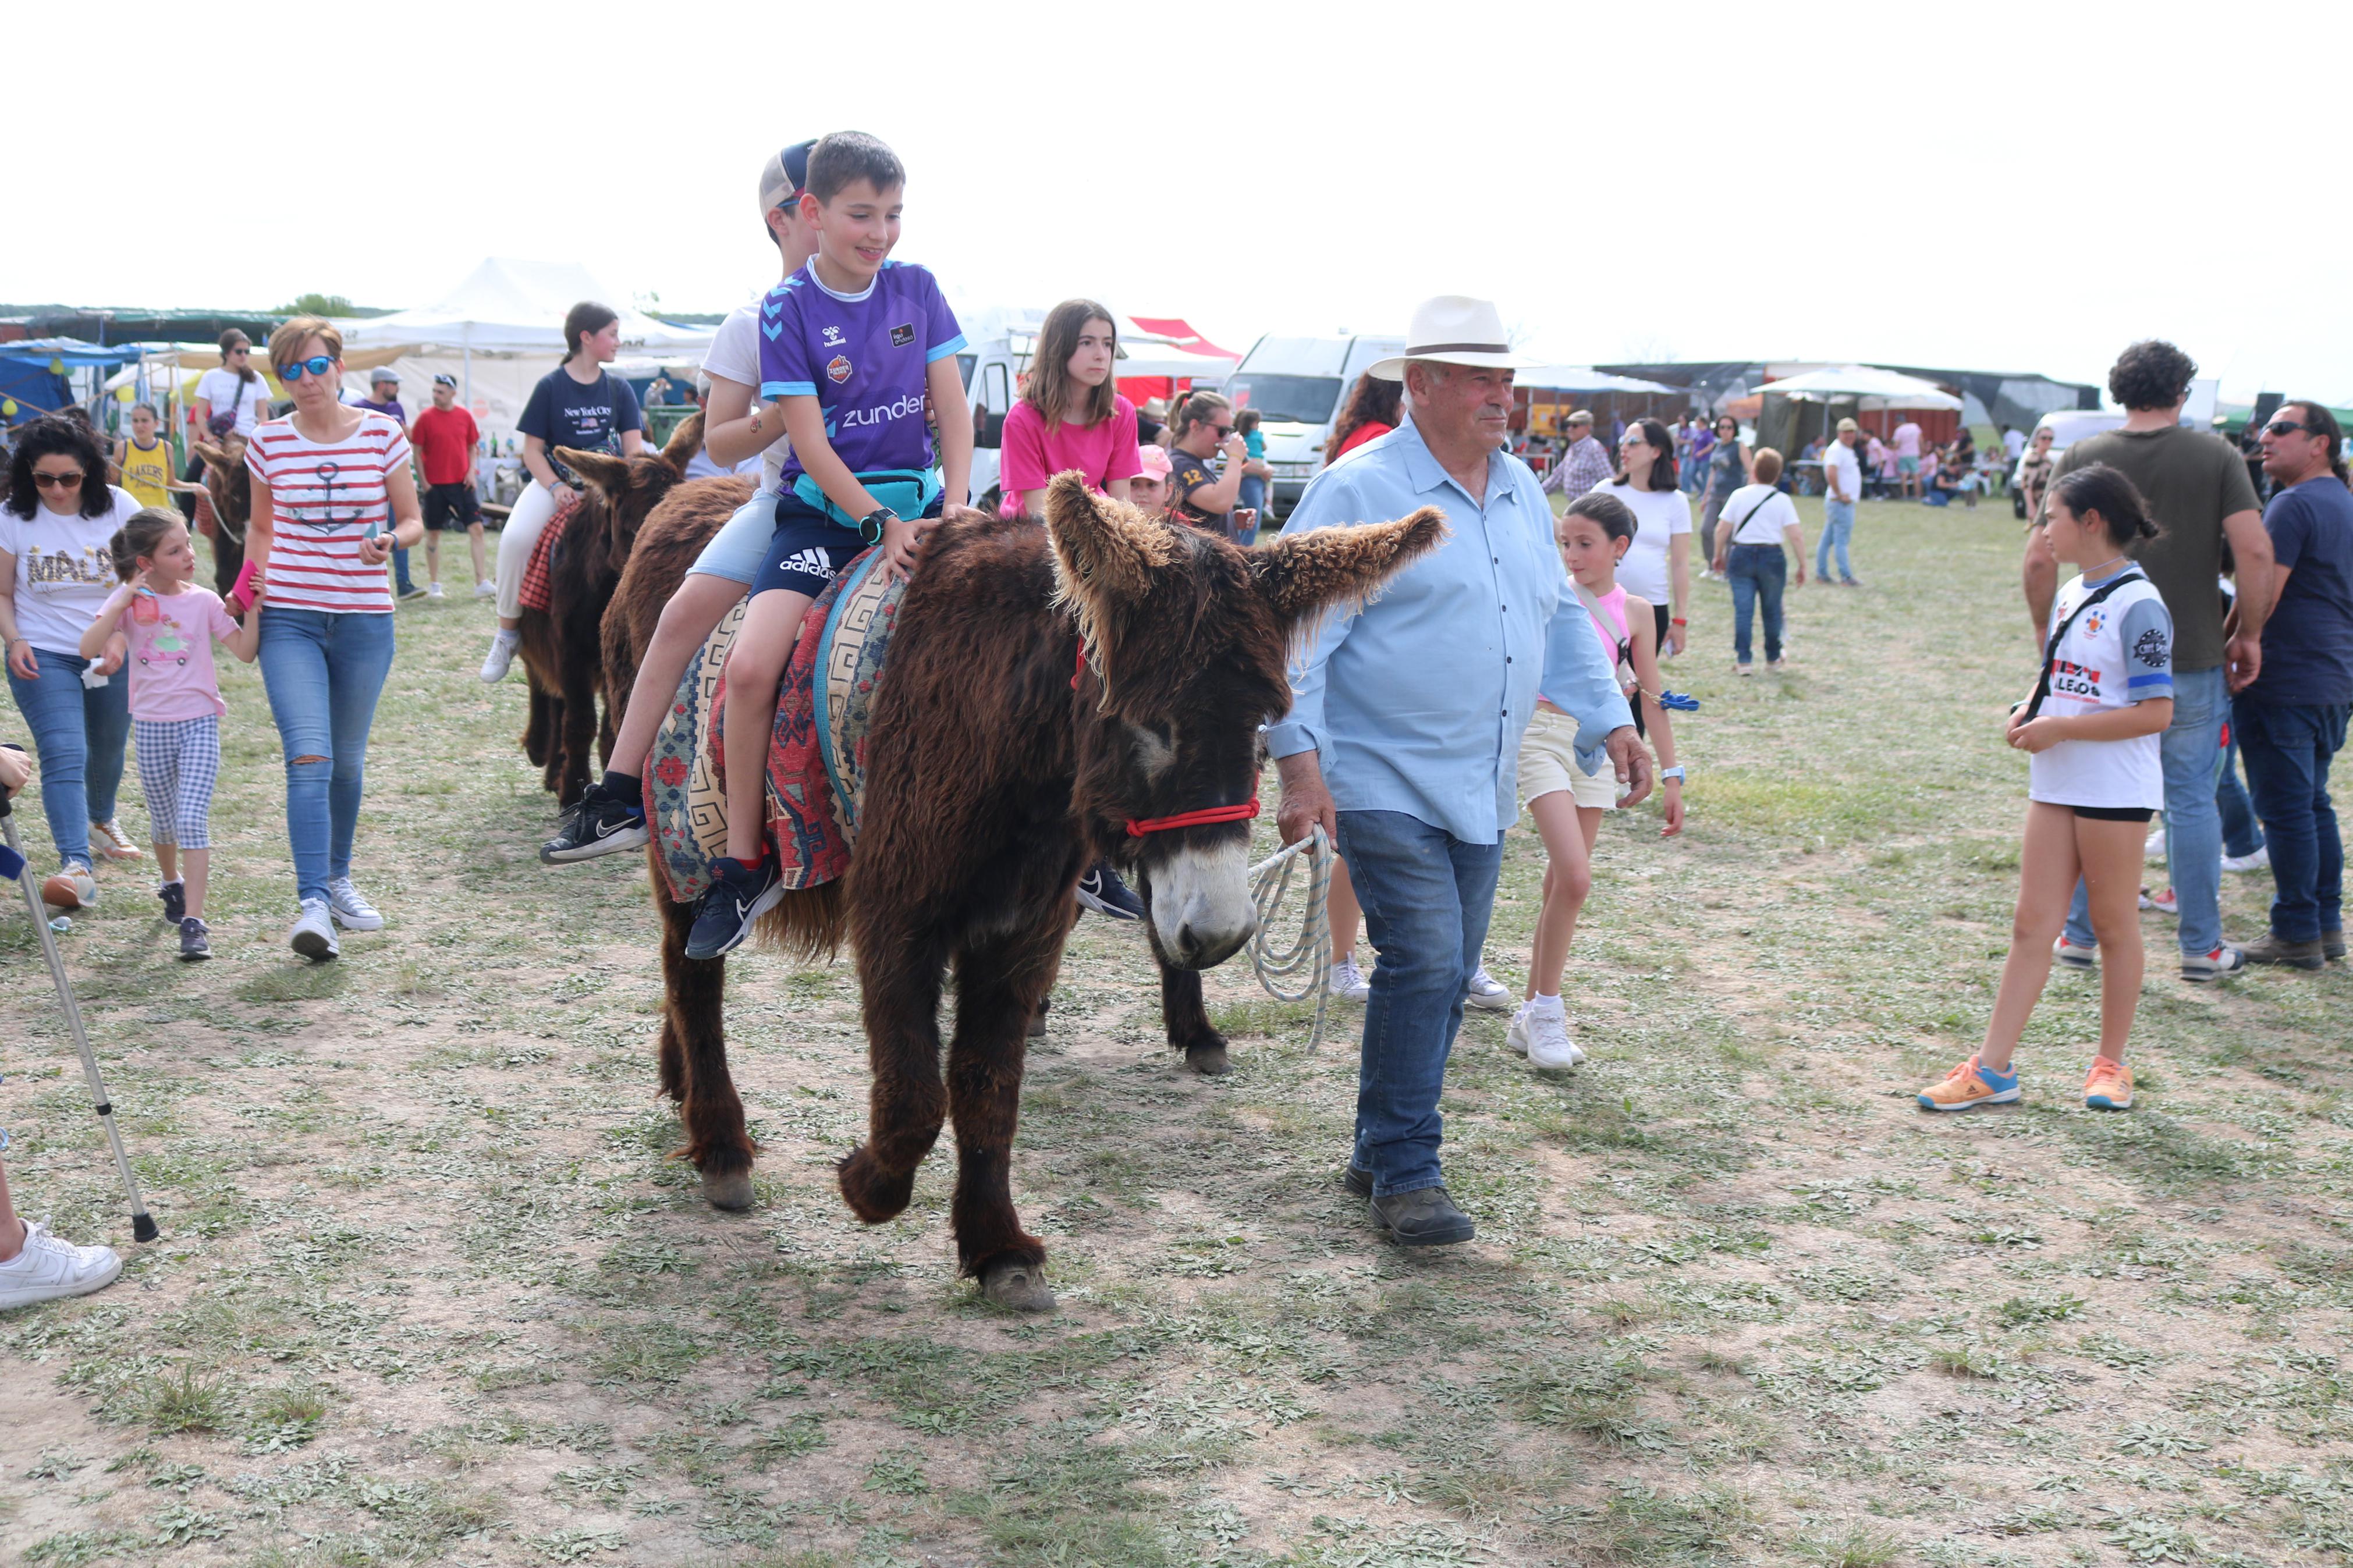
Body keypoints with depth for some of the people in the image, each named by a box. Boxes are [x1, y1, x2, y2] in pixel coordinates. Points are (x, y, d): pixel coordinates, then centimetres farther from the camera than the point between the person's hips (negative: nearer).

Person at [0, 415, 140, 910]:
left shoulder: (118, 508, -5)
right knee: (63, 755, -18)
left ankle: (102, 820, 50)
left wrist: (120, 638, -17)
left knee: (108, 750, 18)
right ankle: (76, 866, -28)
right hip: (43, 655, -2)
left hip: (112, 653, 2)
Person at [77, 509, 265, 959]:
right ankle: (171, 884, 46)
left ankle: (194, 921, -15)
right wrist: (122, 604, -21)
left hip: (199, 722, -2)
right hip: (151, 725, 2)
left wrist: (254, 607, -12)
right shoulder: (130, 601, -2)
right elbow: (89, 649, -14)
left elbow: (246, 652, -1)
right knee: (164, 821, 17)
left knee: (192, 819, -14)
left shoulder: (204, 601, -2)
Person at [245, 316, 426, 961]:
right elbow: (261, 527, 15)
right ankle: (313, 905, -19)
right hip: (290, 620, -1)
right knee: (309, 758, -15)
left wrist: (390, 540, -16)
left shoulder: (382, 435, -1)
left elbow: (413, 521, 5)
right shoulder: (268, 442, 2)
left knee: (347, 762, 13)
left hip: (365, 619, 1)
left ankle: (339, 879, 34)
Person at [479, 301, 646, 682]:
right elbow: (532, 450, -3)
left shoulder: (619, 389, 6)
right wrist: (557, 488, -17)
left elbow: (634, 450, 3)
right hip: (554, 479, -3)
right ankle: (508, 632, -13)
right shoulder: (550, 387, -4)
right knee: (516, 537, -30)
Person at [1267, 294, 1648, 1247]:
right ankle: (1404, 1173, -1)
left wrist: (1610, 720, 14)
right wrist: (1298, 760, -21)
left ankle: (1380, 1153, 24)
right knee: (1423, 964, -14)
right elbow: (1296, 632, -13)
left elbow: (1561, 617, 23)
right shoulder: (1357, 492, -9)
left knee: (1446, 977, 10)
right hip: (1385, 782, -7)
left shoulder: (1522, 493, 14)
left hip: (1481, 790, 7)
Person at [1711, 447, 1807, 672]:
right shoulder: (1783, 501, -4)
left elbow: (1723, 530, 0)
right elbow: (1796, 537, -8)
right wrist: (1802, 566, 0)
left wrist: (1719, 556, 14)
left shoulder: (1739, 496, -2)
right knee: (1772, 609, 13)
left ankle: (1742, 660, -4)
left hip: (1741, 554, 0)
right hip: (1771, 556, 0)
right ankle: (1773, 658, 26)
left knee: (1742, 609, 1)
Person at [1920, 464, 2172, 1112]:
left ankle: (2111, 1064, 20)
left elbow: (2155, 712, -20)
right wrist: (2027, 712, 4)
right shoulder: (2070, 594, 12)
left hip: (2116, 791, -8)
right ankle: (1993, 1068, 5)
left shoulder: (2137, 604, -15)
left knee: (2115, 925, 6)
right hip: (2056, 785, 8)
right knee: (2032, 923, 5)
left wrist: (2060, 729, -19)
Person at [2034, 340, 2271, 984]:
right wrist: (2248, 634, 1)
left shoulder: (2081, 458, -1)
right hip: (2192, 660, -1)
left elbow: (2039, 558, -5)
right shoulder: (2216, 456, -3)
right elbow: (2255, 552, -11)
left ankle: (2079, 936, 17)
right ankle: (2202, 948, 14)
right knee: (2191, 800, 8)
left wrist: (2051, 636, 7)